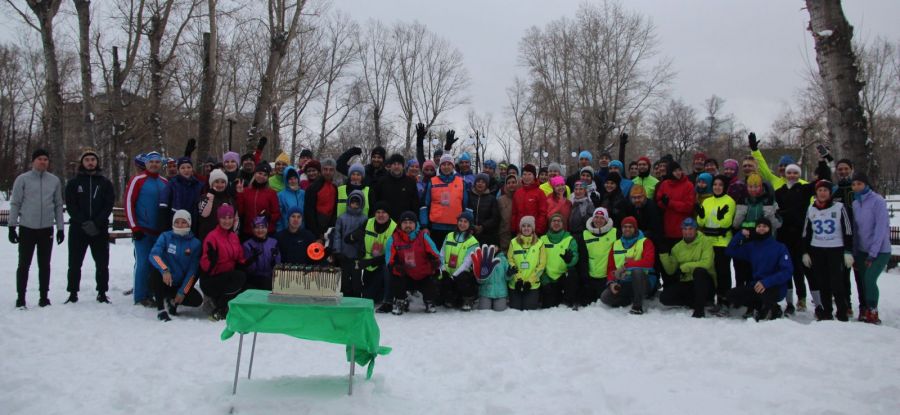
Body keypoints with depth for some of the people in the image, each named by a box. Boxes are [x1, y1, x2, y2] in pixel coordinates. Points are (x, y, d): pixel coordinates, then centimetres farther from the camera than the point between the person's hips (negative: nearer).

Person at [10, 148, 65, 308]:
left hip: (47, 229, 2)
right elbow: (15, 203, -1)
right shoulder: (22, 179, -1)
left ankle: (44, 297, 17)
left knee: (44, 265, 8)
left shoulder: (54, 180, 6)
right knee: (24, 264, 3)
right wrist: (12, 226, -5)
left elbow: (58, 205, 10)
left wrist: (60, 228, 7)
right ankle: (20, 297, 13)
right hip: (27, 229, -2)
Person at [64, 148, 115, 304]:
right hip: (77, 229, 0)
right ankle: (73, 293, 13)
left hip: (100, 230, 0)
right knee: (75, 263, 4)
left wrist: (96, 223, -13)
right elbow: (70, 206, -1)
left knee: (102, 263, 3)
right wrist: (84, 223, -14)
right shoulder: (73, 183, 7)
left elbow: (109, 205, 0)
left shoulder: (105, 183, 8)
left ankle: (102, 292, 12)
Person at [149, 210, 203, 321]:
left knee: (197, 300, -22)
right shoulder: (165, 236, -4)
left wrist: (182, 292, -10)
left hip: (180, 284, 1)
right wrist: (164, 270, -40)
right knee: (155, 271, -33)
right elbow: (154, 255, -21)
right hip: (164, 281, -1)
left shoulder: (195, 243, -2)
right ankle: (160, 309, -21)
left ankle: (172, 300, 10)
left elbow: (192, 271, -4)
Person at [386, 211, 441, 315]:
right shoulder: (394, 239, -5)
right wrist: (395, 266, -28)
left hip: (423, 275, 0)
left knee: (431, 289, -23)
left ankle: (429, 302, 20)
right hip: (404, 275, 0)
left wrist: (436, 261, -29)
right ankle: (400, 302, 7)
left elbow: (433, 253, -6)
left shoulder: (423, 236, -4)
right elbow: (390, 259, -5)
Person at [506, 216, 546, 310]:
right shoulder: (514, 242, 3)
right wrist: (517, 279, -10)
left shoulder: (539, 243, 1)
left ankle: (537, 298, 24)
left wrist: (530, 281, -10)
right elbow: (510, 261, 0)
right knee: (514, 308, 1)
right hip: (515, 284, 1)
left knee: (530, 308, -2)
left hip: (532, 284, -1)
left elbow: (541, 265, -2)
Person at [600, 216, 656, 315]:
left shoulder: (645, 242, -2)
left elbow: (648, 262, -19)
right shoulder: (616, 244, 12)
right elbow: (610, 267, 12)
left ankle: (638, 306, -25)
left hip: (642, 281, -4)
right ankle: (633, 298, 1)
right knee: (605, 297, -21)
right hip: (623, 283, 4)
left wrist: (625, 266, -25)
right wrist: (611, 282, -7)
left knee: (637, 270, -38)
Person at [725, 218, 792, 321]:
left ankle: (772, 309, -4)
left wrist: (766, 282, -29)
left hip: (776, 287, -5)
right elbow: (730, 251, 9)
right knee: (732, 295, -15)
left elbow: (787, 271, -16)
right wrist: (740, 234, -3)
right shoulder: (751, 247, 9)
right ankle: (760, 306, 5)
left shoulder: (780, 247, -5)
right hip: (756, 285, 5)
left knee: (763, 291, -39)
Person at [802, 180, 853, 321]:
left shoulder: (839, 207, -2)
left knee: (837, 283, -7)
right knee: (822, 283, 6)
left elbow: (848, 231, -2)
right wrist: (805, 252, 9)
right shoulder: (811, 209, 8)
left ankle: (842, 314, 1)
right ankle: (826, 312, 15)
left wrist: (848, 252, -6)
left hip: (836, 250, -3)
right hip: (817, 251, 3)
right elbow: (806, 232, 13)